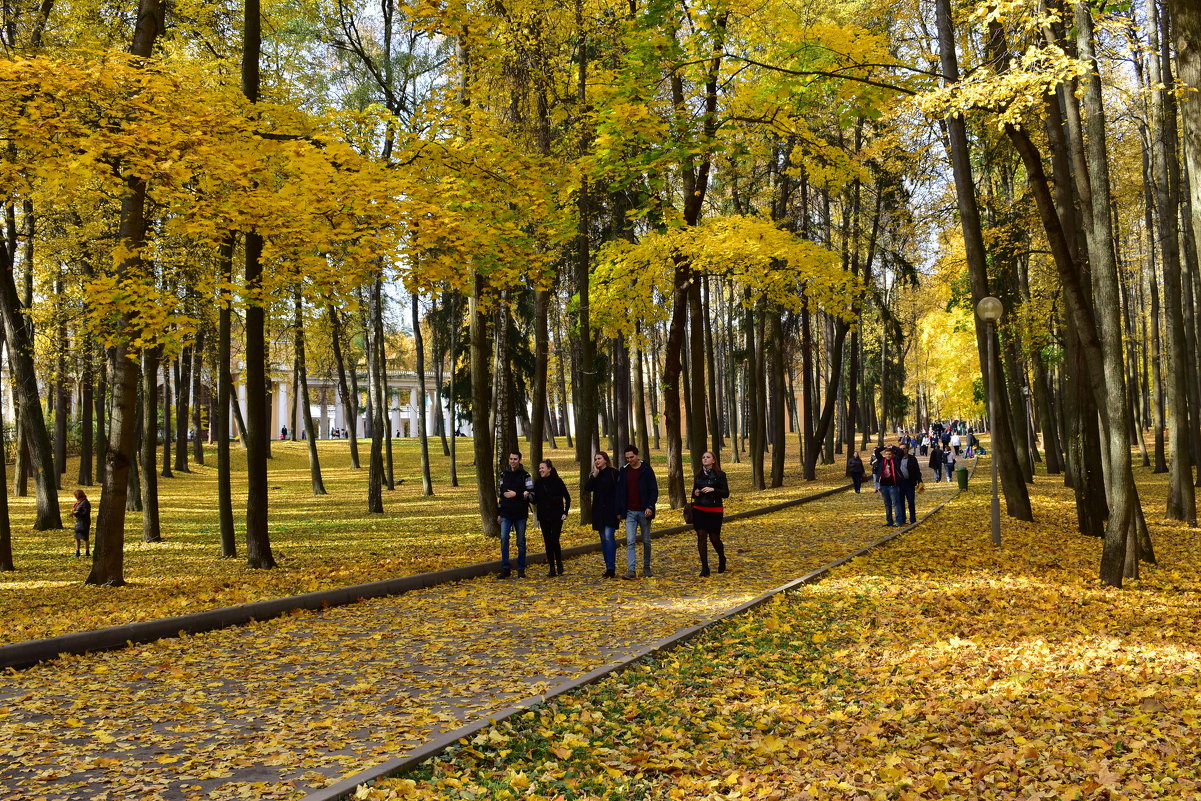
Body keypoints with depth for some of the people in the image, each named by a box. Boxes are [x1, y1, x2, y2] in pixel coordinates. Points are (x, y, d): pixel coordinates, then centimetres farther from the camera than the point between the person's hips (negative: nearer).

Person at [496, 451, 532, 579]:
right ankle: (505, 568, -3)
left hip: (520, 515, -2)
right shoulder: (504, 475, 10)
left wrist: (516, 494, -16)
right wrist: (499, 513, 16)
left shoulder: (525, 476, -2)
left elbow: (531, 494, -8)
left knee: (521, 542, 5)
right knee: (504, 538, -9)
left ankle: (521, 569, 14)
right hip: (506, 515, 2)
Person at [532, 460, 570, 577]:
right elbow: (535, 500, 5)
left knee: (555, 541, -10)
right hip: (544, 517, 3)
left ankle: (559, 564, 12)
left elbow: (567, 497, 2)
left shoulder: (557, 481, -5)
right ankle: (552, 569, 10)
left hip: (557, 516, -3)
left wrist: (565, 513, -3)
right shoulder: (538, 483, 4)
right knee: (548, 542, 3)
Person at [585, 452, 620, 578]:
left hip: (610, 510, -6)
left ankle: (611, 569, -16)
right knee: (603, 539, 8)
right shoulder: (594, 475, 13)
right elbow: (587, 488, -2)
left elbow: (618, 491, -7)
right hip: (598, 511, 6)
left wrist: (618, 510, -13)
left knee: (609, 537, -14)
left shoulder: (613, 473, -4)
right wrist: (594, 475, -11)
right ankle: (608, 568, 13)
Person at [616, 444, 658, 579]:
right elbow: (619, 492, 11)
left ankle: (646, 567, 21)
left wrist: (650, 507, -16)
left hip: (644, 512, -2)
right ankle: (630, 570, -11)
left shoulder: (646, 470, -2)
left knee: (646, 541, 8)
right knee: (630, 541, -7)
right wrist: (619, 511, 7)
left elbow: (654, 490, -4)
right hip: (630, 512, 2)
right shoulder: (624, 471, 7)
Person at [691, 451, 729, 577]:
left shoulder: (719, 475, -2)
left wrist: (713, 490, -21)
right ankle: (704, 567, 0)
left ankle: (722, 559, 32)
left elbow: (726, 493, -7)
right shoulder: (698, 475, 11)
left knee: (714, 538, 1)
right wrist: (695, 493, -4)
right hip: (699, 510, 4)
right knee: (701, 537, -3)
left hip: (715, 511, -4)